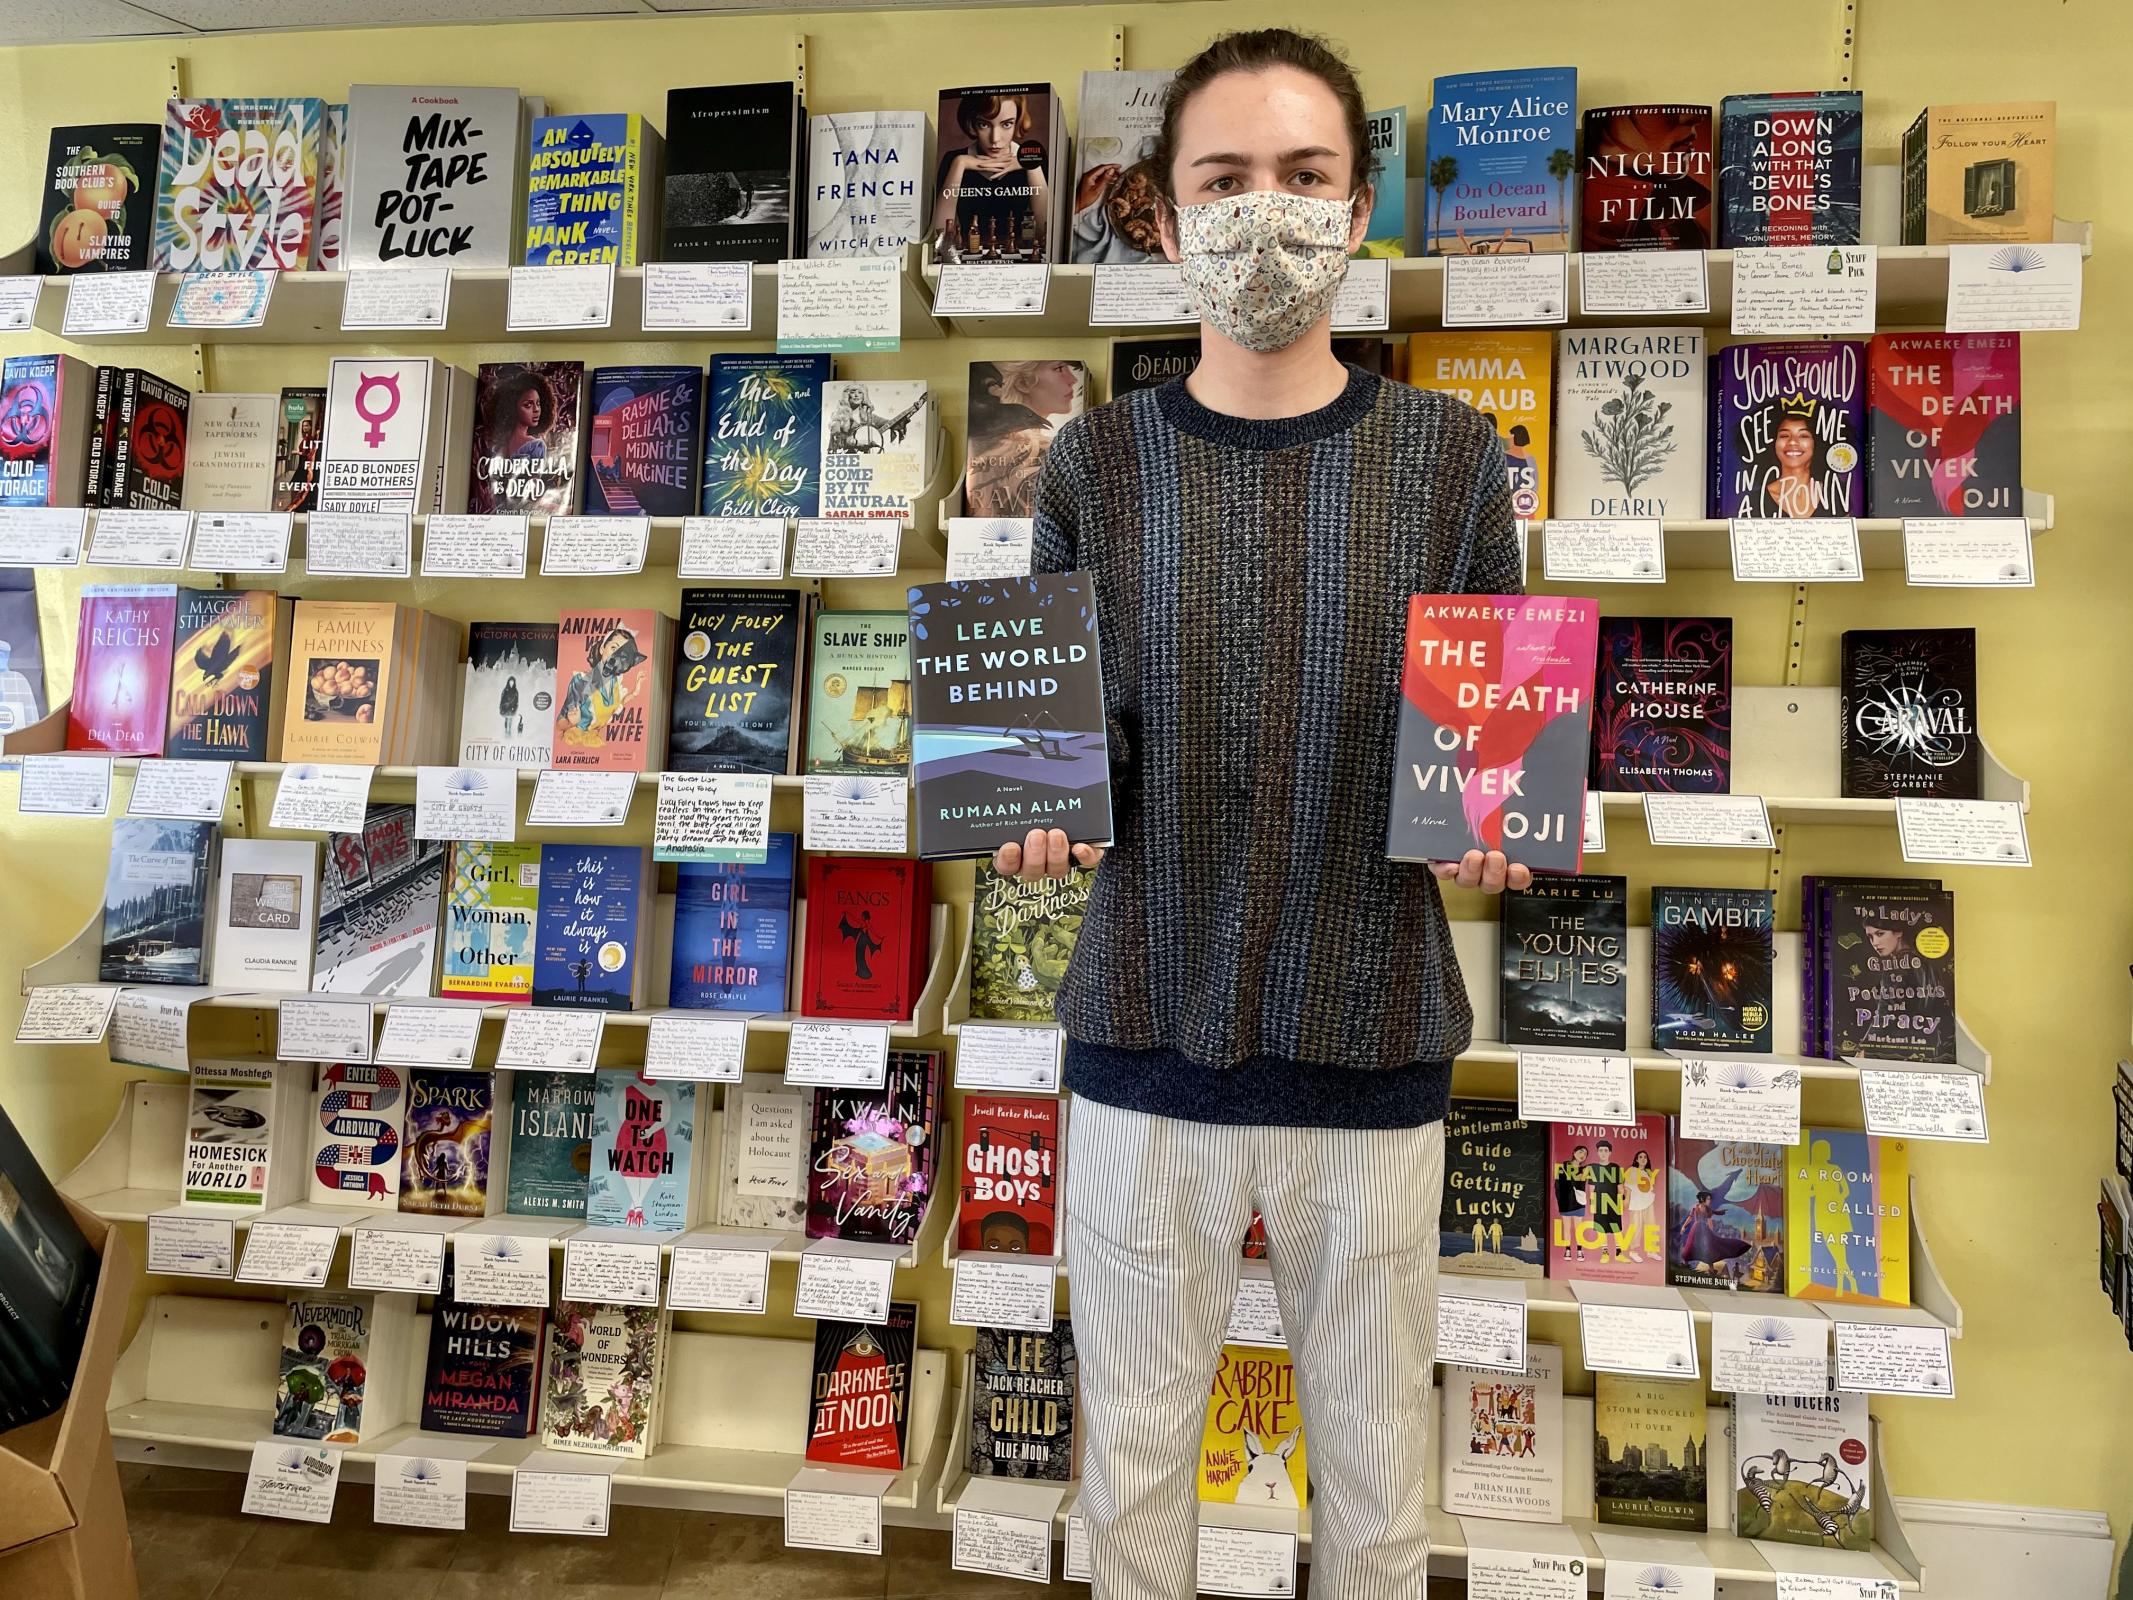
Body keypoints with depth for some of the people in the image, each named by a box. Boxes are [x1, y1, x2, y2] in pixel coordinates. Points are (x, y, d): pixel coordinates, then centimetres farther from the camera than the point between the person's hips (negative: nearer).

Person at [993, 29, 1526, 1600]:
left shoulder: (1447, 455, -1)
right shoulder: (1097, 464, 0)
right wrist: (1041, 816, -14)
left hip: (1374, 1050, 0)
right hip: (1148, 1041, 1)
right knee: (1134, 1459, 17)